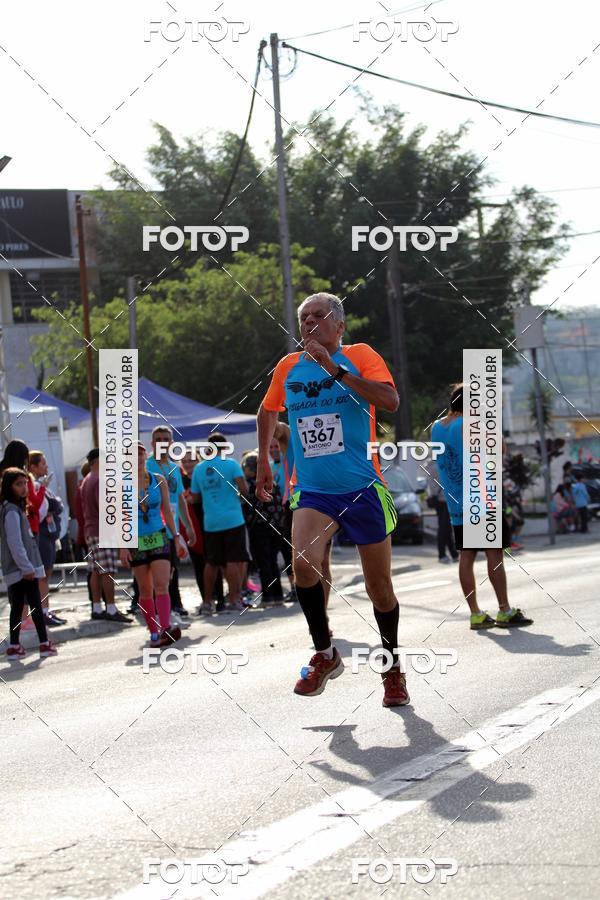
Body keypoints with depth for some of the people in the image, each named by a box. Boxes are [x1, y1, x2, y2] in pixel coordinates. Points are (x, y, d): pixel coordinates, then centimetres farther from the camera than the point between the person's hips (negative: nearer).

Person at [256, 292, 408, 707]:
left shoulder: (360, 356, -4)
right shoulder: (289, 367, 7)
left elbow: (390, 400, -22)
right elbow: (268, 411, 27)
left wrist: (335, 368, -24)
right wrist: (263, 462, 28)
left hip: (363, 488, -2)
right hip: (312, 491, 2)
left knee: (380, 588, 5)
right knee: (304, 563, -25)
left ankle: (393, 666, 29)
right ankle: (325, 654, -7)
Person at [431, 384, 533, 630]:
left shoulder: (436, 427, 10)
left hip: (456, 503, 7)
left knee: (466, 556, 6)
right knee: (494, 554, -3)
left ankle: (475, 614, 5)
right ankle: (505, 611, -2)